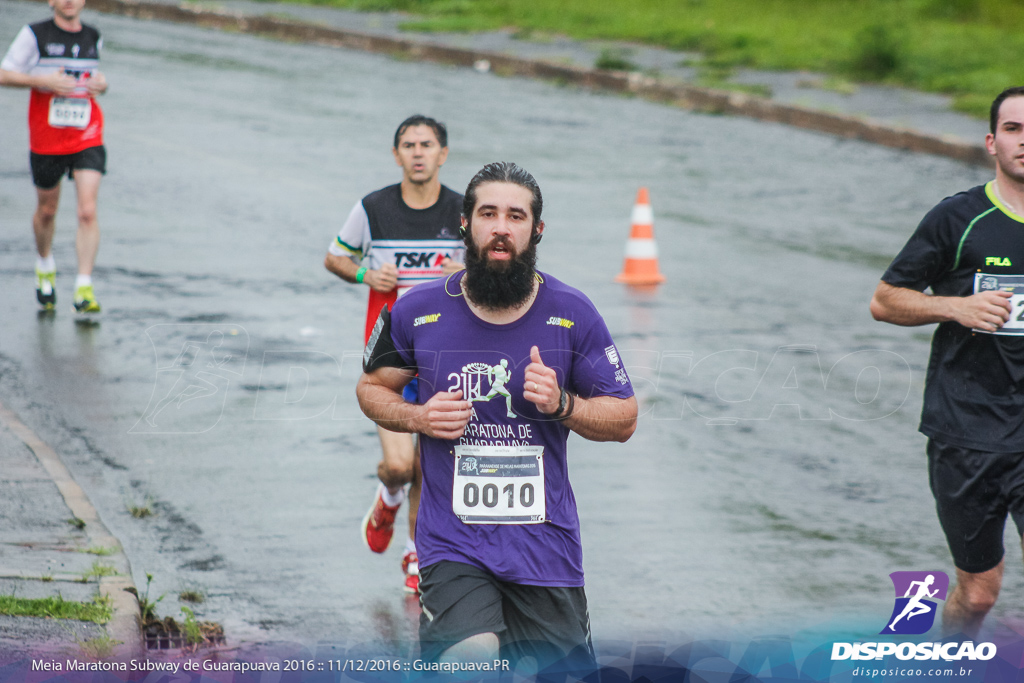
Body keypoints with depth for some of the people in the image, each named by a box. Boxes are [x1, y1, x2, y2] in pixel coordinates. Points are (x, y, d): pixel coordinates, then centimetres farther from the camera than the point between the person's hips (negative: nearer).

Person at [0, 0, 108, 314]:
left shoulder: (93, 38, 8)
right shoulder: (34, 35, -5)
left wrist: (100, 83, 0)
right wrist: (43, 81, -19)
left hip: (87, 139, 1)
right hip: (46, 140, -1)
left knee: (88, 211, -13)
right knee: (47, 210, 15)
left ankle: (84, 288, -13)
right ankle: (45, 266, 43)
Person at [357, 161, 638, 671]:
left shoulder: (572, 314, 0)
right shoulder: (418, 312, -1)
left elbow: (624, 419, 6)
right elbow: (371, 389, 15)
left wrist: (562, 405, -14)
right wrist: (417, 418, -6)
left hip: (545, 539, 2)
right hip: (453, 544, -2)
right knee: (472, 658, -28)